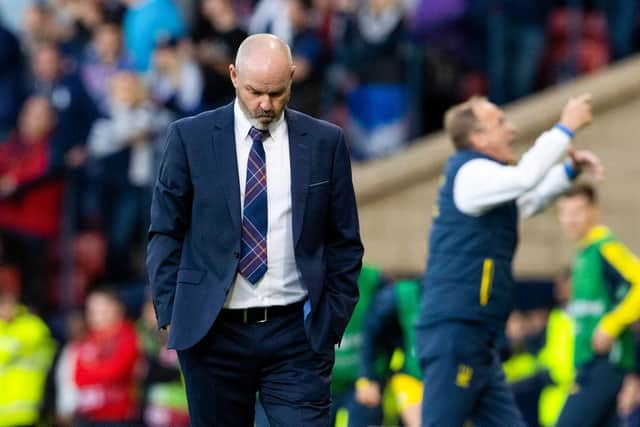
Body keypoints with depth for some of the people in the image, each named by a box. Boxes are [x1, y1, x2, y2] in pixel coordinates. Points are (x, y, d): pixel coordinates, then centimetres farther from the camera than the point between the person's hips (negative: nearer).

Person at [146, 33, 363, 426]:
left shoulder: (325, 142, 4)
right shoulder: (191, 138, 1)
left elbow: (344, 242, 9)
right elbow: (166, 233, 5)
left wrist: (334, 319, 3)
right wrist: (170, 313, -2)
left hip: (297, 334, 0)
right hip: (213, 333, 0)